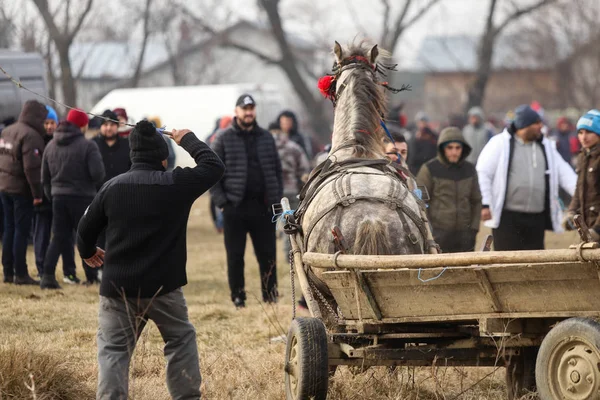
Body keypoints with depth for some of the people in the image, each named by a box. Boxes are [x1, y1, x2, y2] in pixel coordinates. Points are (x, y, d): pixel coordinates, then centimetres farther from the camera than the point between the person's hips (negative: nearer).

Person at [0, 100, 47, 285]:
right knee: (22, 231, -3)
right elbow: (31, 167, -21)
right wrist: (37, 193, -17)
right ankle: (20, 274, -2)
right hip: (21, 190, -8)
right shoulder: (30, 135, -16)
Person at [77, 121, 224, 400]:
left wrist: (88, 252, 31)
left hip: (117, 288, 1)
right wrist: (188, 141, 21)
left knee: (113, 350, 4)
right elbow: (214, 166, 7)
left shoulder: (112, 187, 2)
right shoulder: (177, 184, -6)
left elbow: (86, 229, 10)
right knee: (181, 340, 16)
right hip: (164, 287, -1)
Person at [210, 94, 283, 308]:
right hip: (235, 208, -2)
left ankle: (271, 297, 11)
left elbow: (277, 170, 15)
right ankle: (238, 298, 9)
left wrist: (277, 200, 5)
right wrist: (221, 201, -10)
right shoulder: (224, 139, 2)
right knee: (235, 257, 2)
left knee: (268, 255, 4)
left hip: (263, 208, 2)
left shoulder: (266, 138, 12)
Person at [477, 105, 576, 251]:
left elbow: (564, 173, 8)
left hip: (536, 217, 5)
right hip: (507, 217, -5)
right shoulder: (500, 144, -3)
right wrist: (485, 204, -10)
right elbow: (483, 174, -4)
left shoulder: (546, 147, 12)